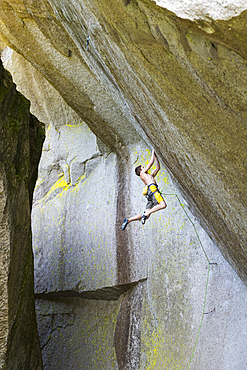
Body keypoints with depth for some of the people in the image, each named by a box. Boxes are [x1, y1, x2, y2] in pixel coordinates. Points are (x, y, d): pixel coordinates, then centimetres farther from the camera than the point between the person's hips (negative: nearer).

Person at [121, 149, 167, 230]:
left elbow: (158, 167, 42)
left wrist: (155, 156, 42)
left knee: (146, 216, -5)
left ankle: (128, 220, -6)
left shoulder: (149, 176, 38)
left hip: (150, 195, 8)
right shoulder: (142, 173, 17)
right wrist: (153, 153, 30)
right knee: (163, 205, -28)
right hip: (152, 189, -8)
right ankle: (146, 214, -31)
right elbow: (151, 163, 16)